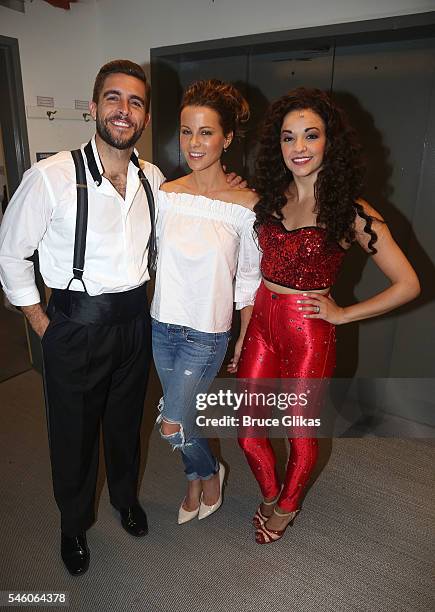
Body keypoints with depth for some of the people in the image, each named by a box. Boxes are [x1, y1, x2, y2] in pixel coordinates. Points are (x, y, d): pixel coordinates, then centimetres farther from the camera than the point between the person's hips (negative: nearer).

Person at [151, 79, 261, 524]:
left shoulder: (246, 204, -12)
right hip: (163, 324, 5)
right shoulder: (166, 194, -1)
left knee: (170, 425, -1)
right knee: (181, 413, 19)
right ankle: (198, 479, 48)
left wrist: (245, 339, -2)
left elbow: (249, 279, -5)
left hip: (208, 332, -4)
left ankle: (209, 472, 33)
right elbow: (157, 258, 9)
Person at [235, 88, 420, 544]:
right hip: (261, 320, 5)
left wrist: (342, 314, -9)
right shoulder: (270, 197, 3)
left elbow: (407, 285, -10)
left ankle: (287, 506, 46)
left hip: (309, 331, -4)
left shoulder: (351, 212, -12)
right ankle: (269, 494, 44)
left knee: (300, 431, 15)